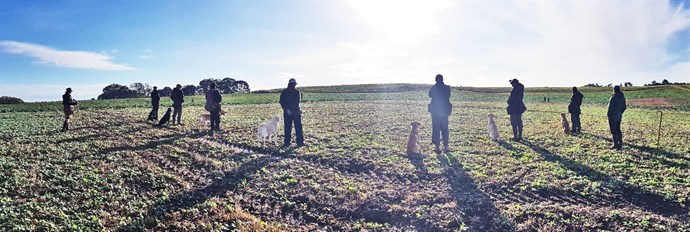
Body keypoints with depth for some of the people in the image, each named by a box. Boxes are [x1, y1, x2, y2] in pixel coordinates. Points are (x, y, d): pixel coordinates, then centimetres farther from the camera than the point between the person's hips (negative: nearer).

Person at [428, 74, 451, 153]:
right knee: (444, 129, 12)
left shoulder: (433, 88, -9)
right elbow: (448, 97, 7)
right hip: (445, 111, 2)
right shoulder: (447, 88, -4)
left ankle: (437, 147, 1)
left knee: (436, 129, 3)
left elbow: (430, 95, 10)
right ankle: (445, 147, 15)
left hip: (435, 111, -2)